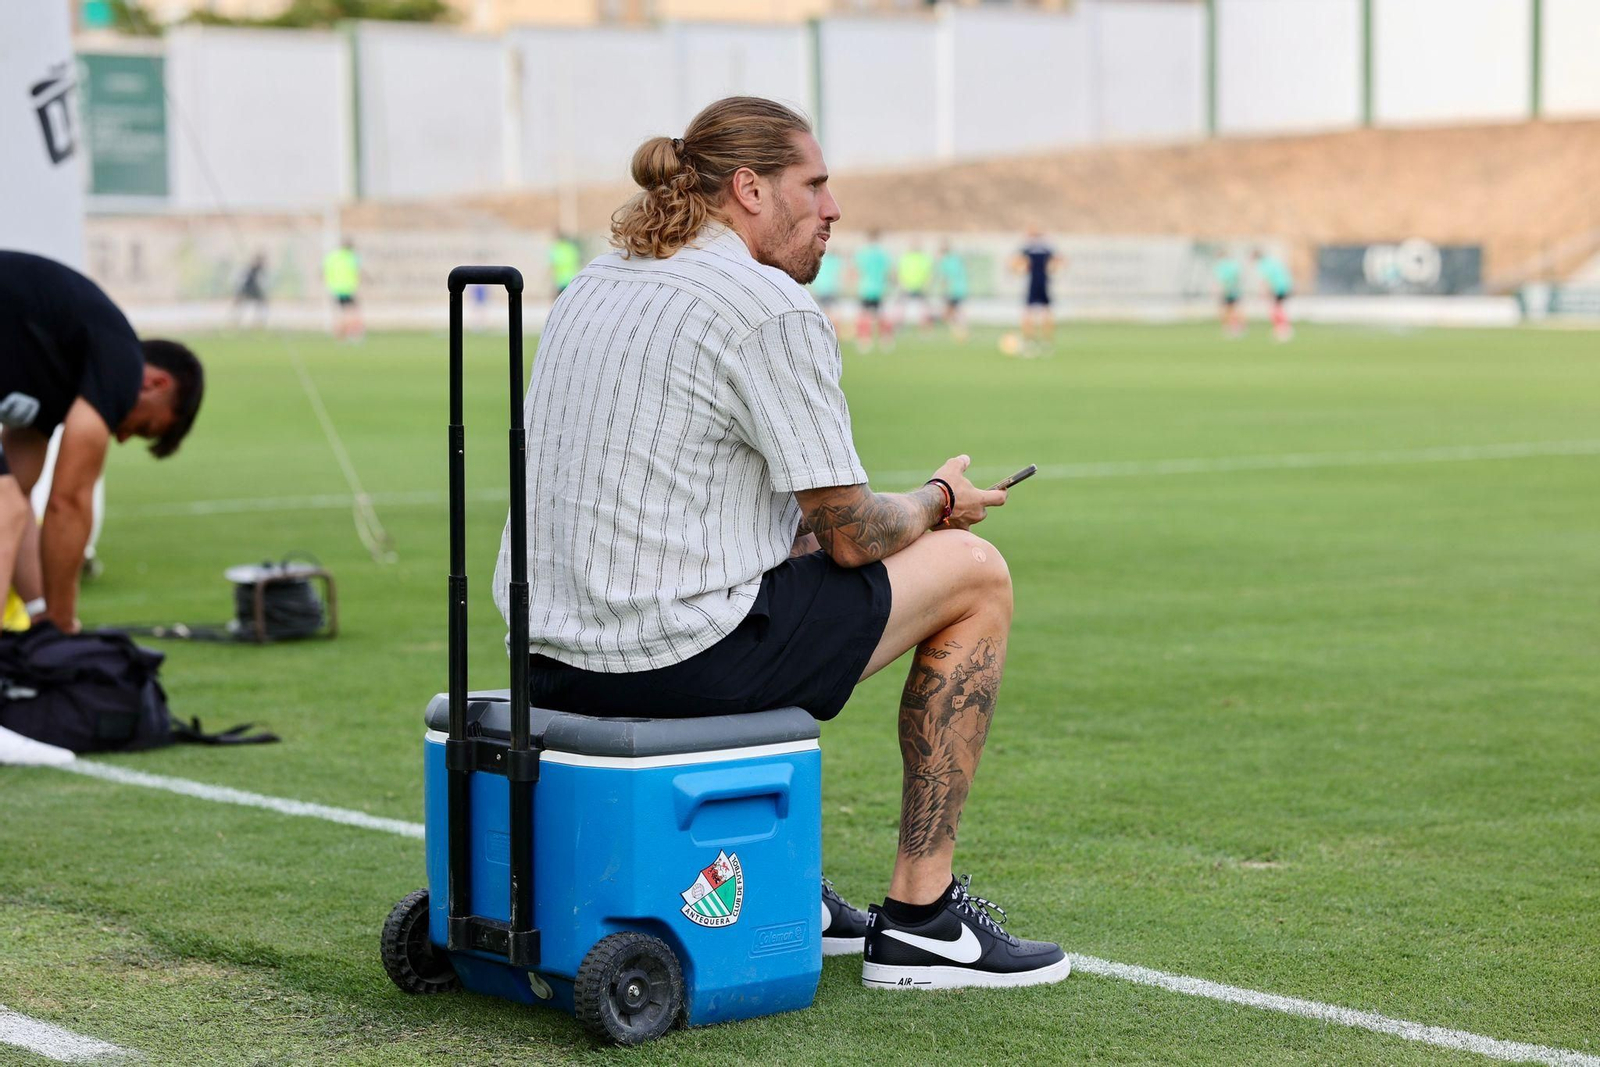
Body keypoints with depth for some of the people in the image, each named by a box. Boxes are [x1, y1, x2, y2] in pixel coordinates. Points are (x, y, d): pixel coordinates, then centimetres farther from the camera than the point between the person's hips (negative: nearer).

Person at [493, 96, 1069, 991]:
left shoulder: (596, 286, 15)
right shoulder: (774, 312, -12)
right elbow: (852, 535, -11)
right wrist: (938, 502, 13)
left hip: (553, 657, 9)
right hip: (678, 657, -9)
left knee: (799, 551, 36)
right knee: (975, 573, 8)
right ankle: (920, 922, 10)